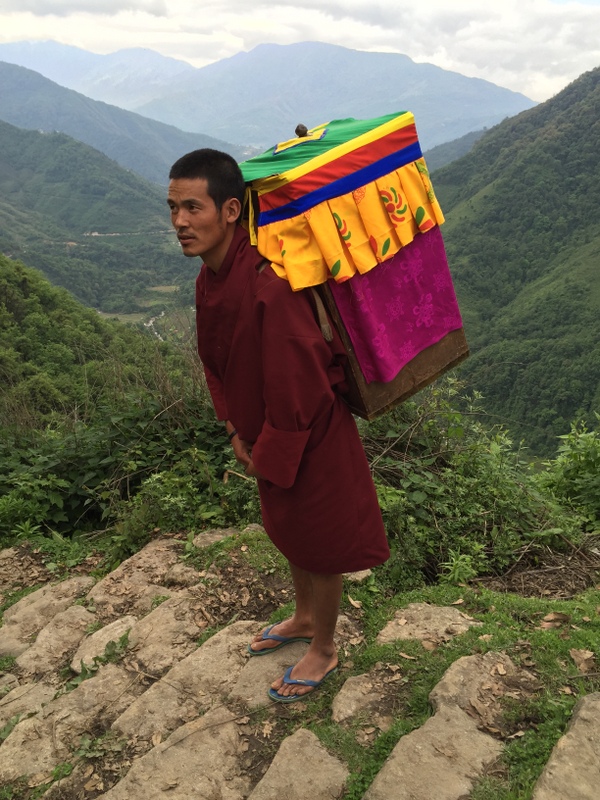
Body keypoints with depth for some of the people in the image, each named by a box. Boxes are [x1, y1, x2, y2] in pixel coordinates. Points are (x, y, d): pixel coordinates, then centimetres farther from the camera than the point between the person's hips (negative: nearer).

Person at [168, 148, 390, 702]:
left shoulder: (269, 285, -33)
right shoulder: (210, 276, -4)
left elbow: (298, 385, -29)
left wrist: (270, 456, -17)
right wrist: (238, 431, 5)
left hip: (311, 439, -8)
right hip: (267, 434, 9)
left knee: (319, 543, 13)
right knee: (287, 532, 27)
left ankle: (324, 650, 38)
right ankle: (304, 619, 53)